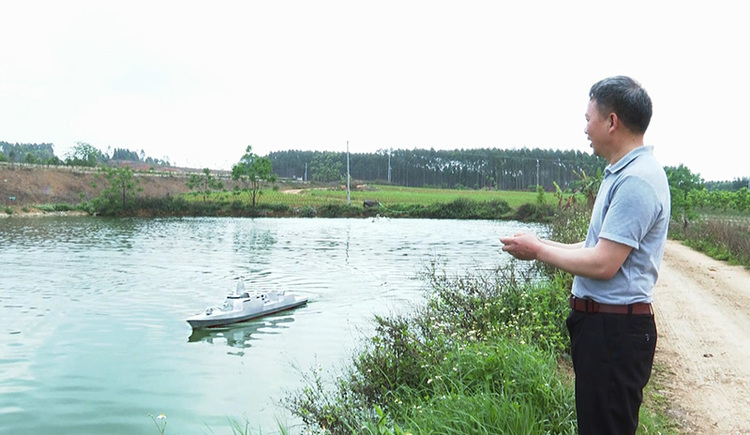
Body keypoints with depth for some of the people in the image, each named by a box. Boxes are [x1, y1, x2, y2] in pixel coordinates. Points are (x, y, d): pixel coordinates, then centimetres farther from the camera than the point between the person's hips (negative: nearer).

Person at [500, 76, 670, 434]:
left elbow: (603, 264, -24)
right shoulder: (622, 173, 14)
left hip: (614, 331, -11)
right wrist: (544, 245, 11)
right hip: (600, 324, 11)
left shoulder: (636, 180, -20)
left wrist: (538, 251, -12)